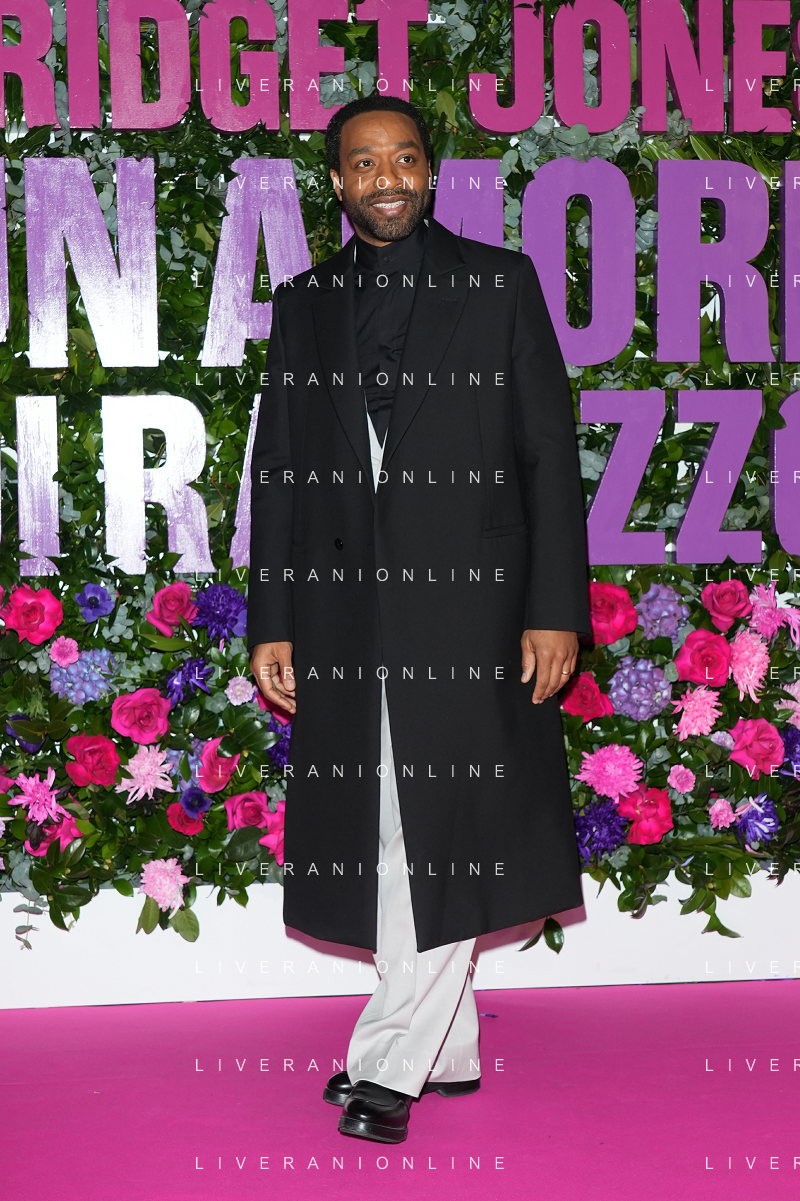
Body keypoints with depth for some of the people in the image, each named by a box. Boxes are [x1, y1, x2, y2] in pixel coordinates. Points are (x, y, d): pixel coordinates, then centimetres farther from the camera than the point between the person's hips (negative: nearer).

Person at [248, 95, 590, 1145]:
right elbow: (278, 470, 12)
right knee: (380, 836, 6)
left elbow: (550, 454, 1)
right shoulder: (303, 304, 13)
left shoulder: (500, 283, 4)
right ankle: (449, 1052, 20)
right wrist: (271, 624, 6)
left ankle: (389, 1066, 6)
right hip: (343, 612, 3)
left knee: (446, 831, -5)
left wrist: (555, 610, -6)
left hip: (467, 600, -3)